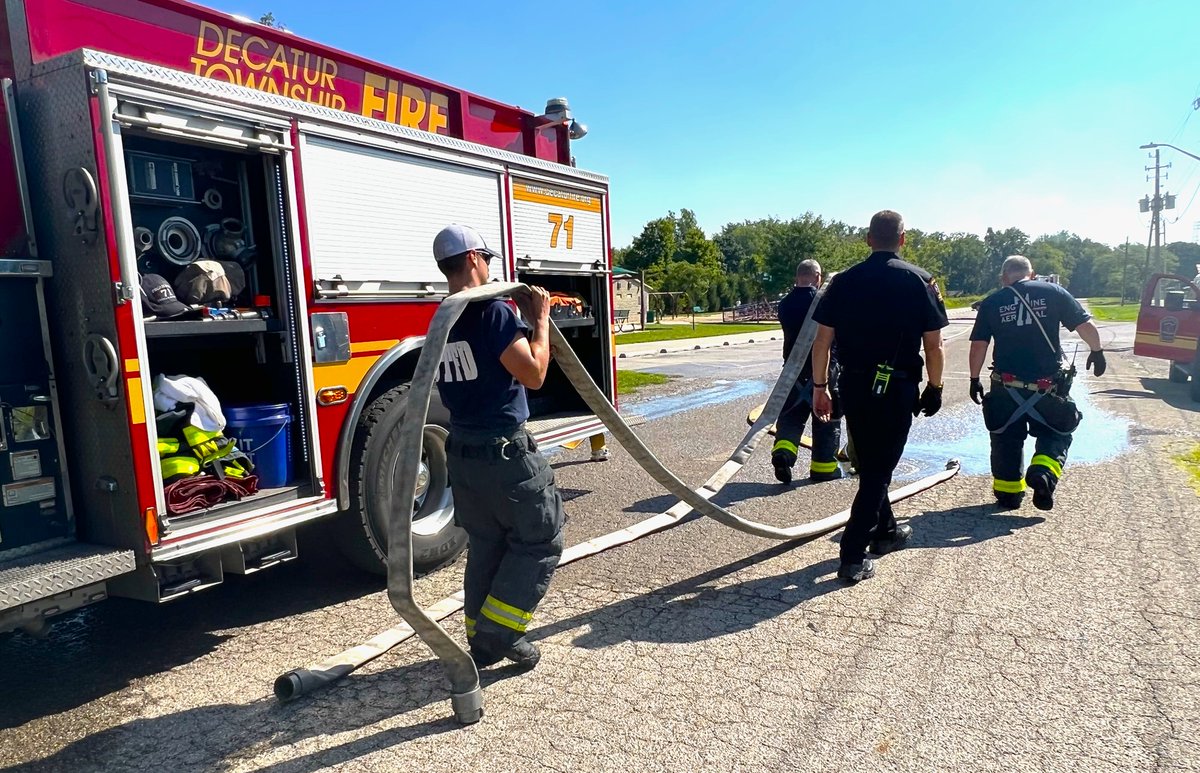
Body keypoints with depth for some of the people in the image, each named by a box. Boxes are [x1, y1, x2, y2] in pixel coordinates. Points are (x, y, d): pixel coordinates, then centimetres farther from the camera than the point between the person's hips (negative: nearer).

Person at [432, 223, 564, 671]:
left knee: (484, 545, 17)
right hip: (506, 453, -8)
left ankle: (482, 640, 25)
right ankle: (501, 631, 6)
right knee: (541, 539, 8)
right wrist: (540, 320, -5)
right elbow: (534, 374, -18)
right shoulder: (494, 312, -17)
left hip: (462, 453, 8)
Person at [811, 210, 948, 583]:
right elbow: (934, 346, -5)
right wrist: (934, 388, 8)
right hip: (897, 388, -3)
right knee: (879, 469, 3)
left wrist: (819, 387, 7)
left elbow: (822, 341, -1)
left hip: (853, 385, 3)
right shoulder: (919, 281, -4)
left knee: (869, 464, 20)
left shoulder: (844, 281, 2)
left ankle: (886, 531, 38)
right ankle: (853, 557, -1)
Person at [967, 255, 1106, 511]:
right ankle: (1044, 471, -8)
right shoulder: (1054, 292, 1)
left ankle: (1008, 492, 23)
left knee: (1007, 439, 15)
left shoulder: (991, 303, 1)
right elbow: (1086, 326, -1)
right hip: (1048, 385, 0)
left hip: (1006, 386, 1)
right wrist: (1097, 351, 17)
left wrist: (975, 379, 7)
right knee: (1055, 434, 17)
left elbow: (978, 346, -2)